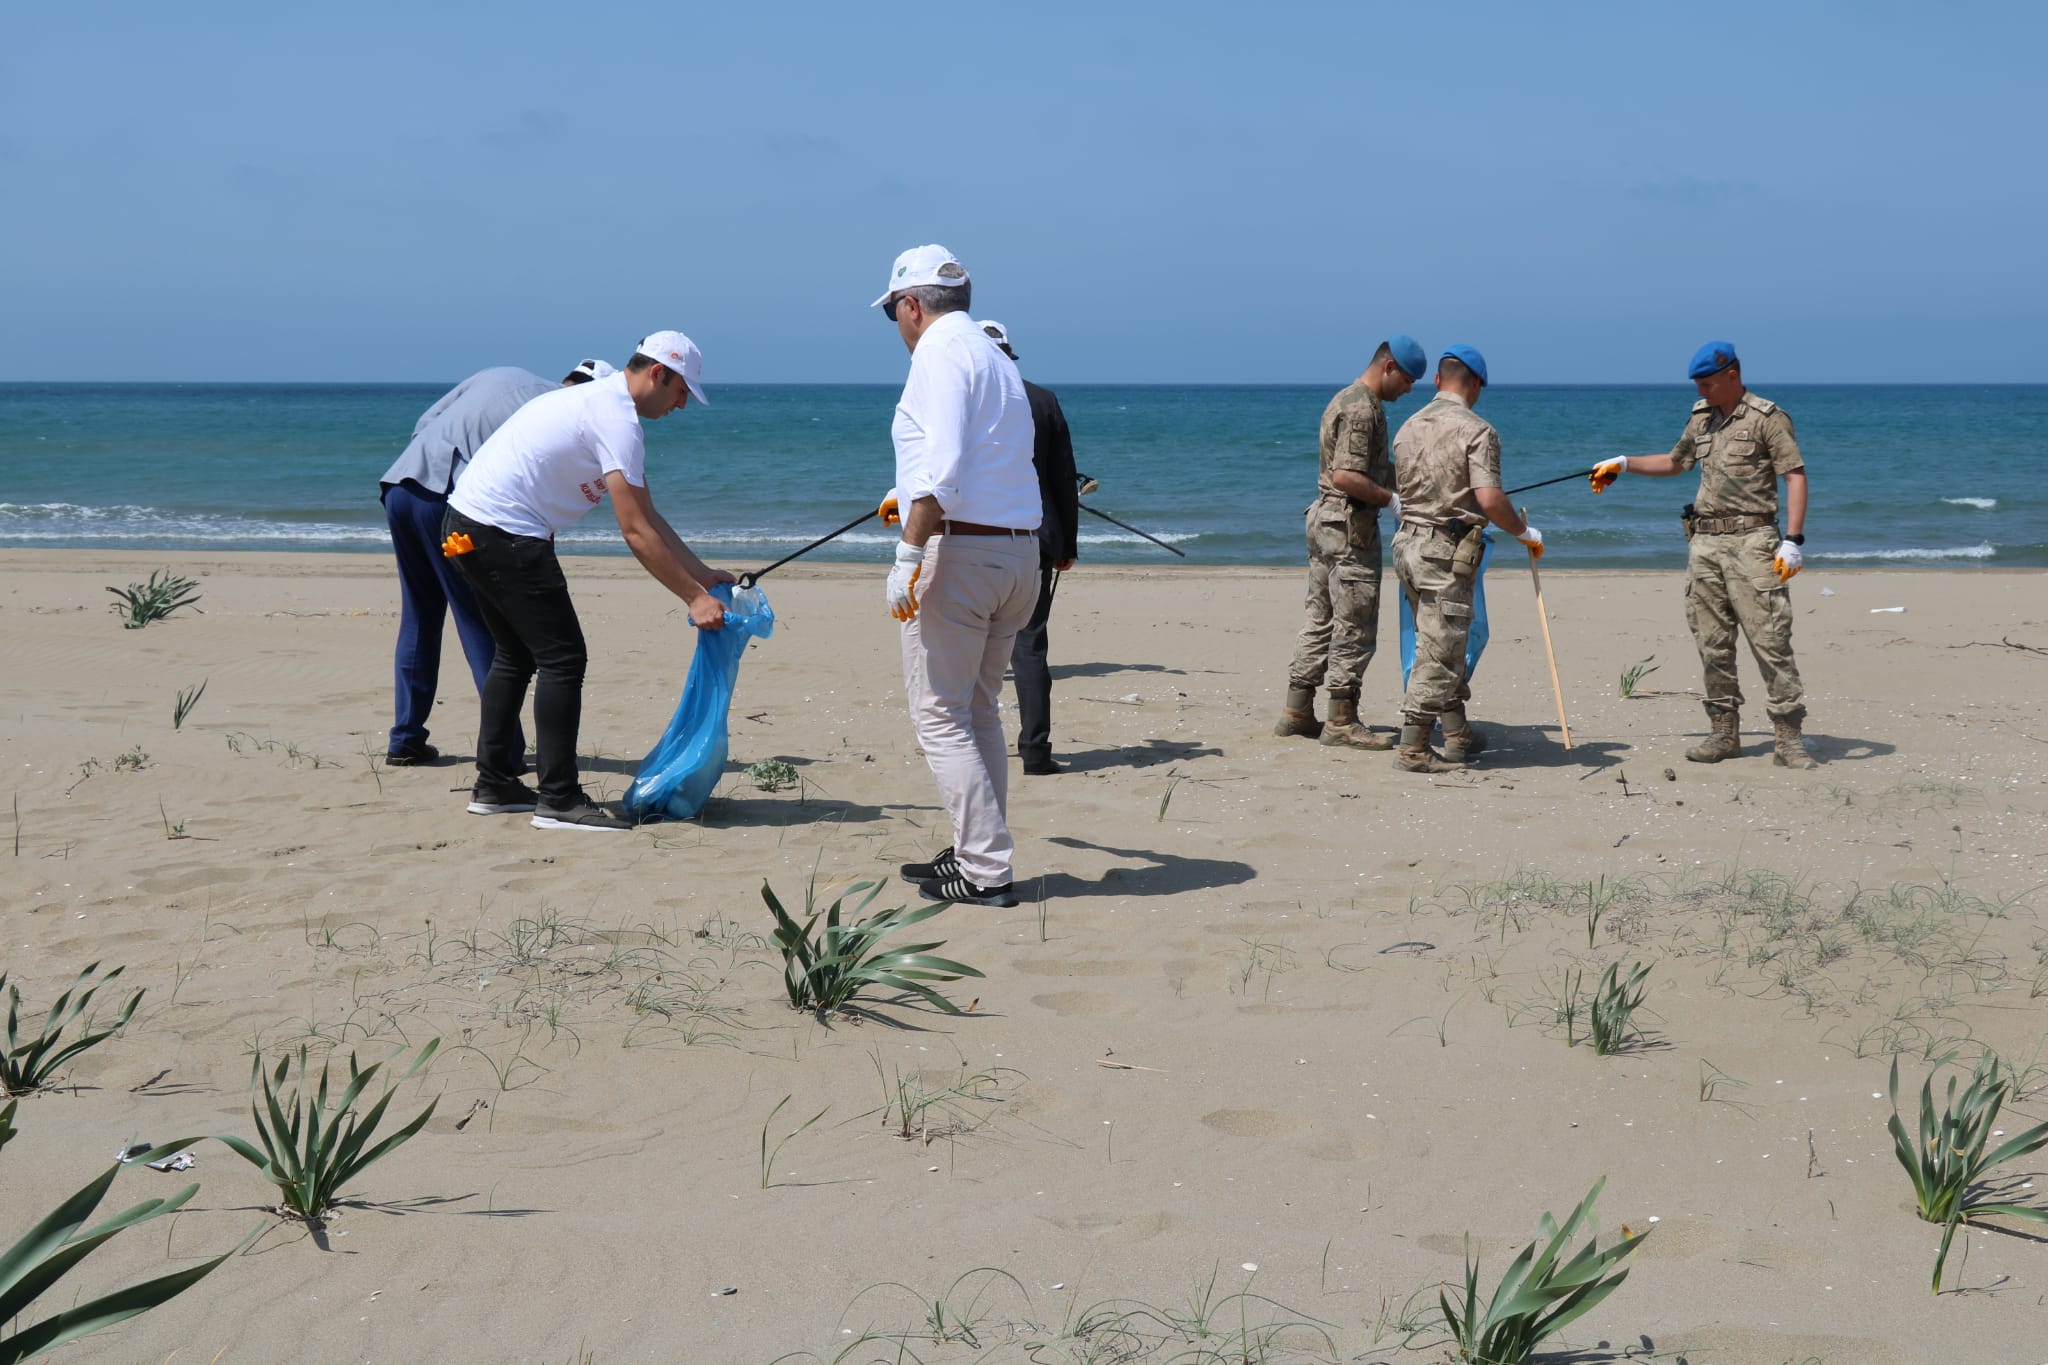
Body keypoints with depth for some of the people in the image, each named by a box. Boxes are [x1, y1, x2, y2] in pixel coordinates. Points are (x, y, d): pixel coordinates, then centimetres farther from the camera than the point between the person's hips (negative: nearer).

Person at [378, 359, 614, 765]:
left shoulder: (500, 377, 23)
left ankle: (405, 739, 19)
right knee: (483, 626, 1)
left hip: (400, 485, 7)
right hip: (446, 499, -7)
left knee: (419, 618, 17)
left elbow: (424, 423, 21)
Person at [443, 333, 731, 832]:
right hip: (505, 533, -11)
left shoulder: (601, 401, 18)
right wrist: (694, 598, -15)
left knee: (517, 655, 20)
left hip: (466, 525, 11)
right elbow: (636, 532, -18)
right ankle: (558, 800, -7)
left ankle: (493, 786, 26)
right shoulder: (617, 420, -15)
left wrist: (702, 573, 16)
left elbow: (648, 515, 20)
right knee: (562, 658, -8)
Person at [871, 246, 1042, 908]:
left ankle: (986, 870, -6)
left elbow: (942, 468, -22)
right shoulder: (996, 357, 20)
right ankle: (979, 852, 23)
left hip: (959, 551, -9)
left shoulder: (942, 352, -9)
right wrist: (909, 496, 50)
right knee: (979, 711, 18)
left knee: (940, 715, -4)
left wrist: (908, 555, -23)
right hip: (1018, 551, 9)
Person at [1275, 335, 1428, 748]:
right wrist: (1392, 501, -15)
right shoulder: (1363, 408, -16)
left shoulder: (1347, 400, 18)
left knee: (1321, 620, 13)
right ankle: (1342, 721, -2)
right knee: (1354, 626, -5)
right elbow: (1346, 477, -24)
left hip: (1326, 520, 11)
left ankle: (1297, 713, 15)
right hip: (1350, 527, -11)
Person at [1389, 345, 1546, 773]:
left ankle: (1458, 735, 27)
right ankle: (1412, 749, -5)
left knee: (1441, 645, 18)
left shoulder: (1408, 428, 11)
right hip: (1447, 550, -8)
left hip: (1408, 542, 8)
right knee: (1438, 652, -4)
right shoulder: (1476, 430, -11)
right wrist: (1525, 532, -4)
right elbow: (1490, 500, -20)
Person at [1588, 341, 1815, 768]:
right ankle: (1724, 732, 12)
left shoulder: (1767, 417, -4)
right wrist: (1623, 464, 26)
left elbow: (1795, 476, -9)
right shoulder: (1700, 418, 17)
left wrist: (1793, 540, -17)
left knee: (1770, 640, -10)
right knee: (1712, 644, 5)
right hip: (1704, 542, 7)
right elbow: (1675, 463, 34)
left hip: (1751, 540, -7)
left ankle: (1789, 737, -9)